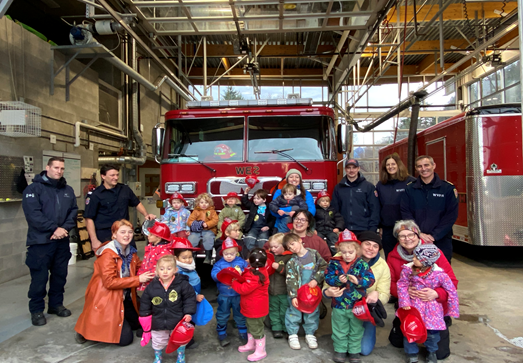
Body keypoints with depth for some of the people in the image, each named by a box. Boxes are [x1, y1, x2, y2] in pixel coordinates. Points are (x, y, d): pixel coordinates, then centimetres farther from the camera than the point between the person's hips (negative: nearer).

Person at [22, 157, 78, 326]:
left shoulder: (68, 190, 11)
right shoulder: (33, 188, -6)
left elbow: (73, 211, 5)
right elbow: (33, 214, -16)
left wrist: (64, 228, -12)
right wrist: (55, 228, -19)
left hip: (62, 241, 5)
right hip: (41, 241, -5)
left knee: (60, 275, 14)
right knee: (39, 277, 2)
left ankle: (56, 304, 29)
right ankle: (37, 310, 17)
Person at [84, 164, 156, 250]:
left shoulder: (125, 189, 8)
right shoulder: (95, 195, -6)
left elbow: (137, 203, 21)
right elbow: (89, 219, -6)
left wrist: (146, 214, 3)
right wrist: (94, 240, -11)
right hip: (105, 237, -4)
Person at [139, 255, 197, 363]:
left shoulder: (182, 284, -18)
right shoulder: (152, 286, -11)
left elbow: (190, 298, -10)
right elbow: (145, 302, 0)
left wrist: (188, 313, -16)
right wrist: (144, 316, 2)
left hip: (177, 321, -1)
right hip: (158, 322, 2)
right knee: (158, 341, 22)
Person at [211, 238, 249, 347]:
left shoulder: (242, 262, -4)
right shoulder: (219, 264, -6)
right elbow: (214, 274, -17)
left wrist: (242, 272, -28)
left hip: (239, 295, 0)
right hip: (224, 295, 0)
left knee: (240, 314, 15)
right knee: (222, 315, 10)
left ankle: (243, 332, 34)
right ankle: (222, 335, 26)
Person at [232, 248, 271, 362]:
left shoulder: (256, 277, -35)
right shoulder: (258, 270, -4)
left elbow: (243, 289, -30)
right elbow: (245, 279, 8)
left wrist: (233, 283, -16)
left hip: (256, 309, -10)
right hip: (251, 307, 10)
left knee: (257, 329, 7)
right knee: (250, 326, 27)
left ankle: (260, 351, 23)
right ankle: (250, 344, 47)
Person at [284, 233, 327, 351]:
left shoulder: (314, 254, -6)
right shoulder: (292, 262, -12)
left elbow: (324, 267, -2)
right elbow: (290, 280, -13)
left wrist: (316, 279, -13)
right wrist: (293, 296, -17)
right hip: (297, 293, -2)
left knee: (312, 312, 13)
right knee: (294, 312, 6)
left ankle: (310, 334, 32)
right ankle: (293, 335, 25)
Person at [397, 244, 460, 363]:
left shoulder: (439, 274, -17)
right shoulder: (408, 270, -12)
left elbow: (452, 292, -7)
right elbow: (401, 285, -6)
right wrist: (404, 302, -13)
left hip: (431, 308, -1)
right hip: (413, 305, 1)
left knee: (432, 331, 0)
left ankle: (431, 352, 33)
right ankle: (412, 353, 24)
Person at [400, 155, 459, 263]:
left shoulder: (448, 188, 1)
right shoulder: (409, 188, 5)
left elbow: (451, 215, -4)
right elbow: (405, 213, 0)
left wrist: (434, 235, -11)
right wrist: (418, 233, -12)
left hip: (441, 241, -1)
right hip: (416, 240, 1)